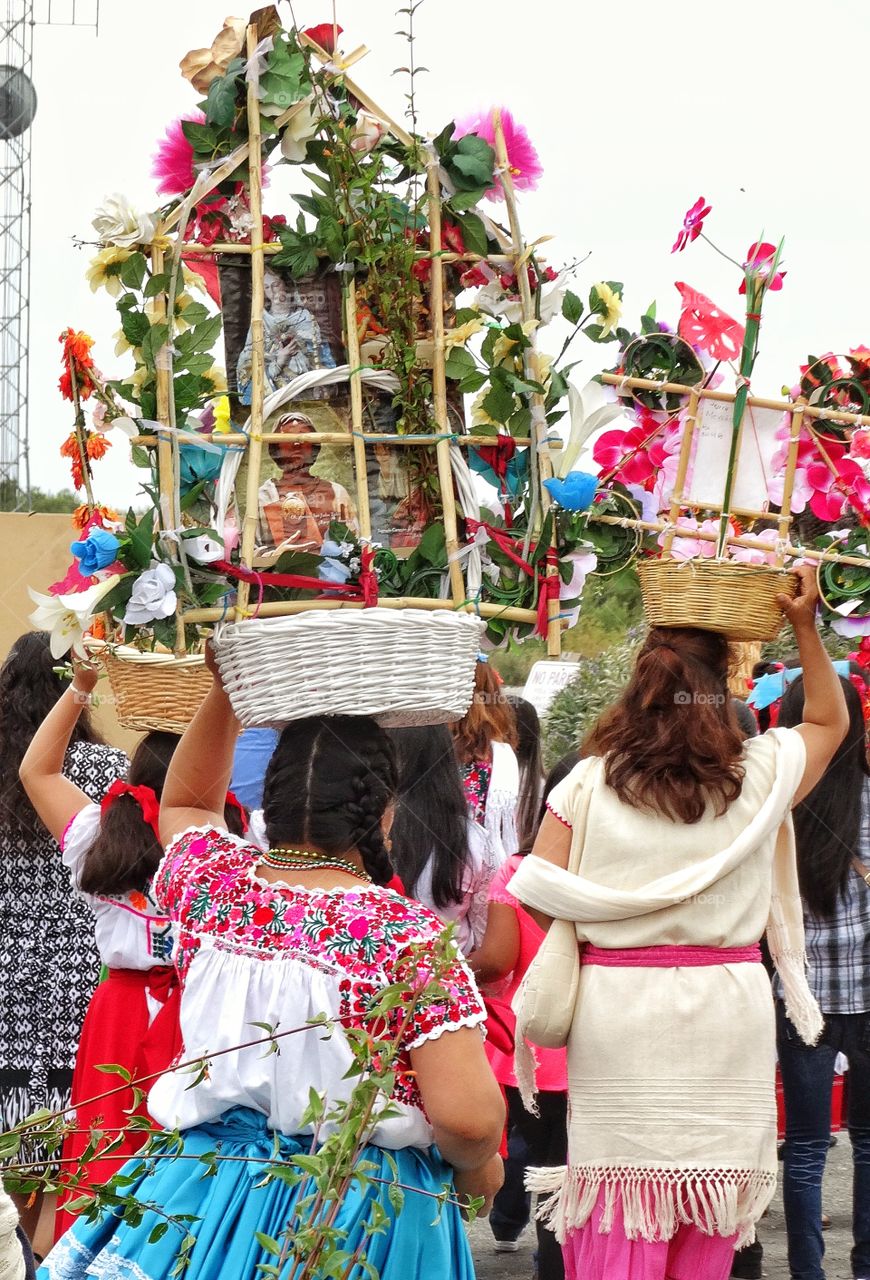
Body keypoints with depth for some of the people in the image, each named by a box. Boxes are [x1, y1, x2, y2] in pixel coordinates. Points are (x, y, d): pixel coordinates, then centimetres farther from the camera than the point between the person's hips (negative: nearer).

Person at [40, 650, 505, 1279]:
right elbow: (467, 1117, -24)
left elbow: (185, 805, 20)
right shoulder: (410, 936, -20)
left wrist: (227, 691, 14)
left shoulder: (211, 886, -6)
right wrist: (476, 1166, -3)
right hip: (359, 1216, -4)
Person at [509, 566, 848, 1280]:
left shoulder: (589, 783, -3)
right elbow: (830, 720, 20)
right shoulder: (762, 775, 0)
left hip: (615, 1006, -1)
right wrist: (806, 627, 20)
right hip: (728, 1012, 1)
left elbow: (540, 895, -3)